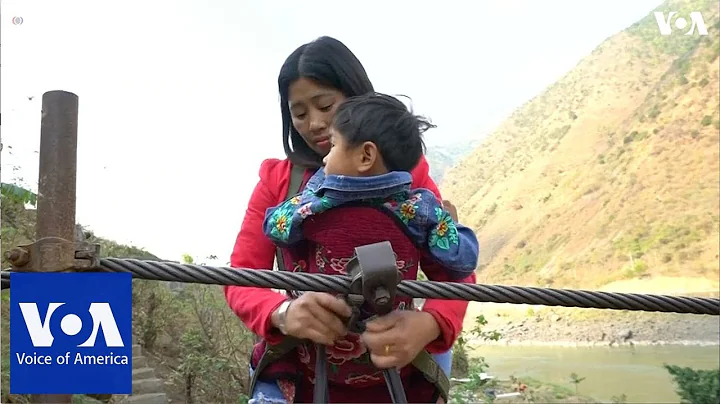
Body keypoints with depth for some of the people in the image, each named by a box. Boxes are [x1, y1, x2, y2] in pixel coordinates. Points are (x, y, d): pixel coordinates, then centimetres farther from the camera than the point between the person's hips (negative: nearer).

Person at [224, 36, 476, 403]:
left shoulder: (407, 171, -1)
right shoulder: (277, 179, 1)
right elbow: (241, 277, -4)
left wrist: (428, 324, -29)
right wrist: (283, 313, -27)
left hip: (389, 359, 1)